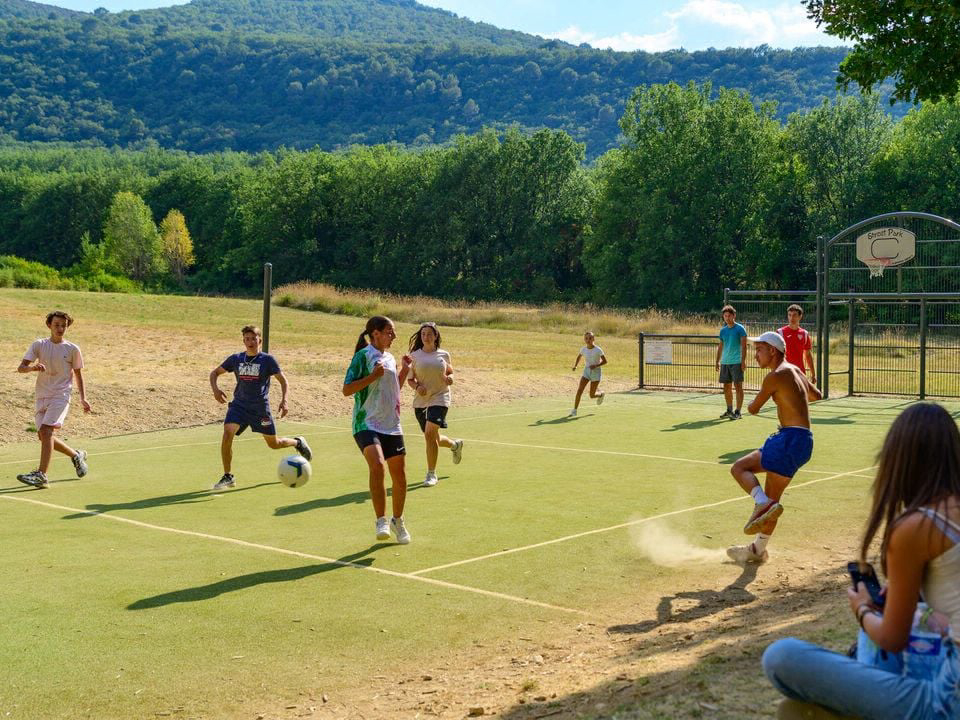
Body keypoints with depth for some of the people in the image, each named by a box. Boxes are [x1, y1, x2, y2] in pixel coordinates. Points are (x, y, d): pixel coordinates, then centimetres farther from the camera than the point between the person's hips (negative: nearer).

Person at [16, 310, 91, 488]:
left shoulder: (73, 349, 2)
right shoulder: (38, 345, 4)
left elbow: (78, 375, 11)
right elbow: (20, 368, -3)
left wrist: (83, 398, 2)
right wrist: (33, 367, -25)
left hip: (61, 395, -4)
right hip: (42, 396, 4)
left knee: (46, 430, -21)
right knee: (44, 436, 4)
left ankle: (41, 475, -25)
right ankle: (76, 455, 28)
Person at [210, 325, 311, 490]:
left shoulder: (267, 360, -6)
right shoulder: (236, 359, 2)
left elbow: (283, 380, 0)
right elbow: (214, 372, 12)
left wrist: (284, 400, -15)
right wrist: (215, 389, -8)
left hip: (260, 408, -2)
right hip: (239, 405, 2)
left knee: (274, 444, 9)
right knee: (227, 433, -23)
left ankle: (298, 442, 44)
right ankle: (228, 477, -12)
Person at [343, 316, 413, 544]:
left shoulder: (390, 358, 15)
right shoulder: (363, 356, -8)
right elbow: (347, 389, -12)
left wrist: (405, 371, 14)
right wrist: (373, 375, -20)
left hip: (392, 426, 7)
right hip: (367, 424, -7)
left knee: (399, 474, 10)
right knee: (377, 466, -28)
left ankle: (398, 521, 30)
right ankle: (381, 521, -20)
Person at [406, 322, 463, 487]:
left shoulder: (444, 355, 3)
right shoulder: (415, 356, 2)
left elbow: (450, 371, 19)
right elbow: (410, 379, 6)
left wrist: (450, 378, -4)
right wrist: (417, 387, -14)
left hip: (440, 398, -3)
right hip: (421, 401, 3)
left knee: (430, 433, -20)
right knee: (433, 438, 13)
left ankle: (431, 474, -8)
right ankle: (455, 445, 48)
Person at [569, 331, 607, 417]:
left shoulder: (598, 350, -14)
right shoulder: (583, 349, -3)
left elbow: (605, 361, -8)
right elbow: (579, 356, 19)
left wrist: (596, 366, -24)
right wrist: (575, 366, 6)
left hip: (596, 372, -3)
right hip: (586, 371, 3)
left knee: (592, 395, 1)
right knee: (579, 390, -15)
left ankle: (601, 395, 37)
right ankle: (574, 410, -11)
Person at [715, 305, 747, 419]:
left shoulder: (740, 329, -4)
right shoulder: (722, 330, 13)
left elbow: (744, 346, -8)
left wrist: (743, 360, -16)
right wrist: (717, 361, 15)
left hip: (736, 362, -6)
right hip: (725, 362, 6)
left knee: (738, 386, -6)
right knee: (726, 387, 9)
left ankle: (738, 412, -4)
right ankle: (729, 410, 19)